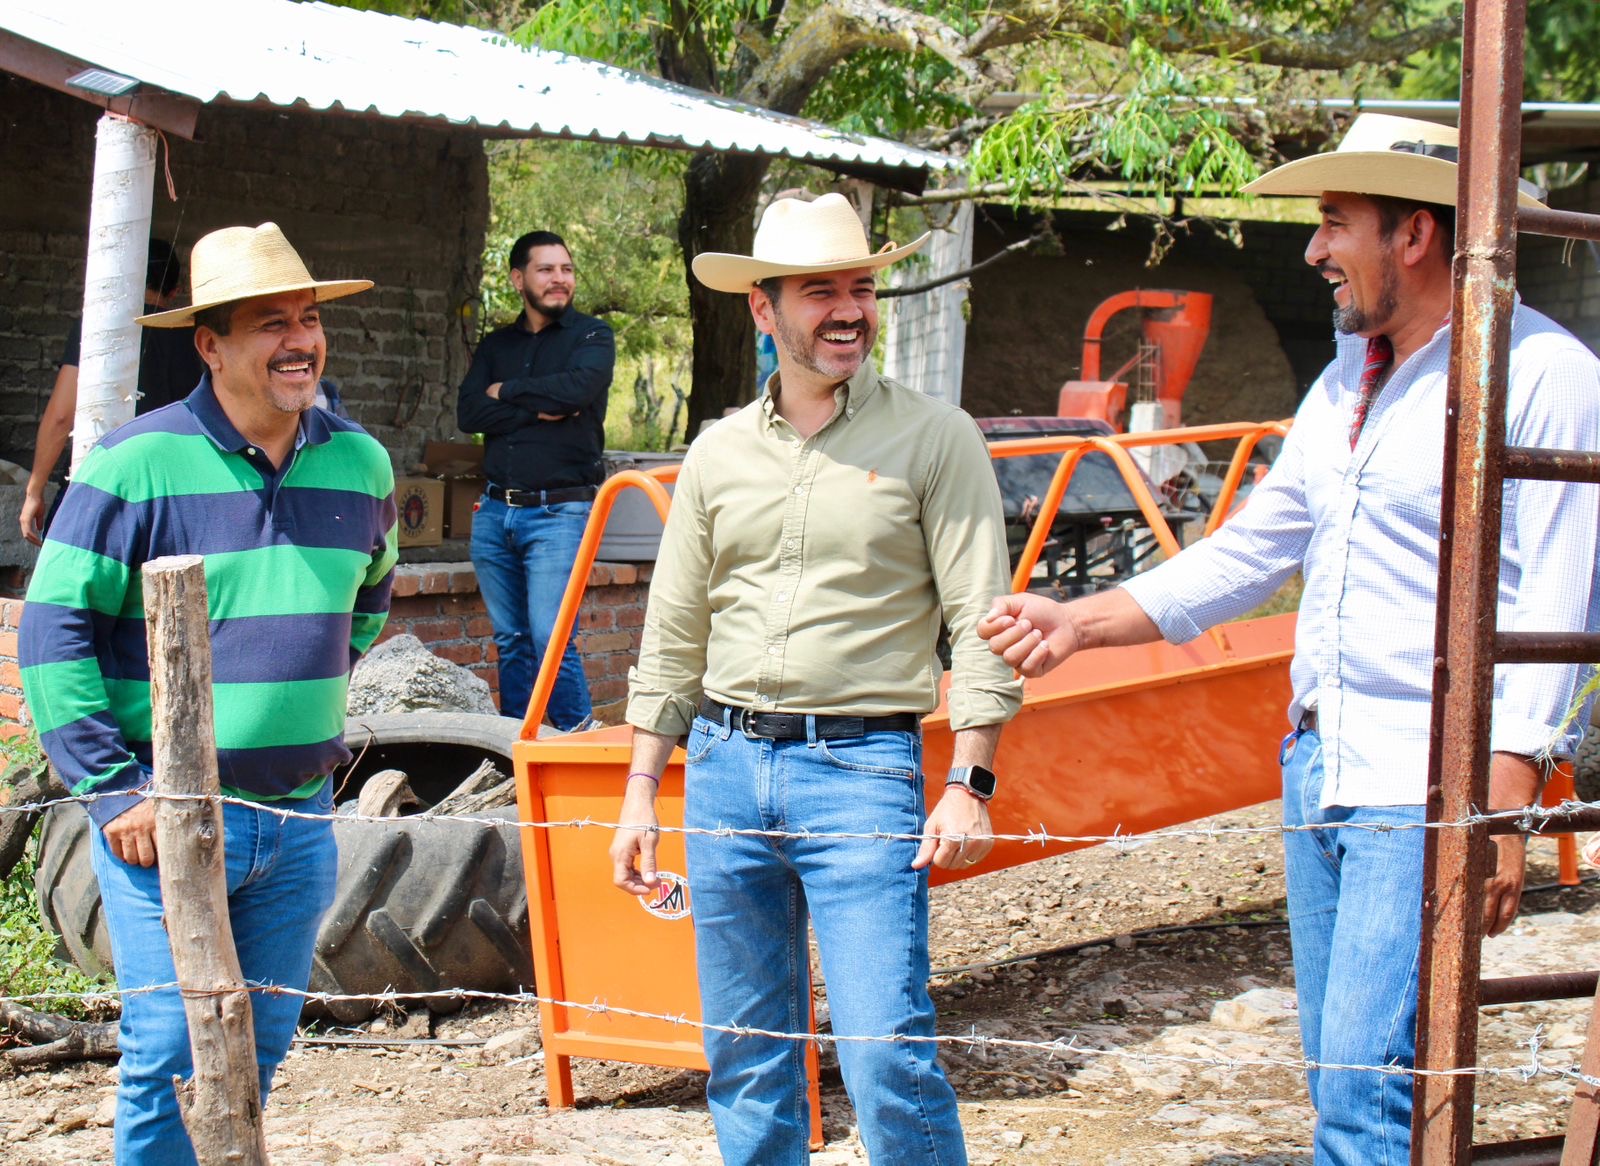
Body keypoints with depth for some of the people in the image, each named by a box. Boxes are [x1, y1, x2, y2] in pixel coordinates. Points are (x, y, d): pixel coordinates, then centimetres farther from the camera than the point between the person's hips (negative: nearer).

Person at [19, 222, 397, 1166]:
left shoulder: (359, 463, 5)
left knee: (259, 1051, 14)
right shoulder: (138, 464, -11)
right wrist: (113, 787, -14)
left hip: (301, 813, 5)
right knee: (172, 1052, -5)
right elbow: (55, 629, -10)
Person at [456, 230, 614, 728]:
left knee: (552, 639, -13)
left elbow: (575, 388, -17)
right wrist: (537, 410, -11)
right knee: (511, 641, 8)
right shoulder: (496, 346, 16)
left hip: (558, 512, -5)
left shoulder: (592, 336, 4)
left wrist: (507, 392, -2)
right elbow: (468, 412, 1)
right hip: (495, 511, 5)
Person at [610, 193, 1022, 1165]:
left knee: (888, 1057, -12)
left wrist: (970, 786, -12)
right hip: (724, 764, 4)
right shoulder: (720, 453, 11)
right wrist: (641, 793, 13)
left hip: (863, 767, -4)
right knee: (745, 1061, 10)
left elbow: (981, 626, -4)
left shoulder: (933, 438, -1)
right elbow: (673, 639, 17)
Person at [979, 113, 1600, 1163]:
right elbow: (1251, 551, 23)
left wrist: (1503, 810, -19)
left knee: (1367, 1078, -14)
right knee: (1343, 1079, 11)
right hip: (1318, 764, 8)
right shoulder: (1347, 381, 16)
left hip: (1428, 787, -8)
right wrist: (1078, 623, 15)